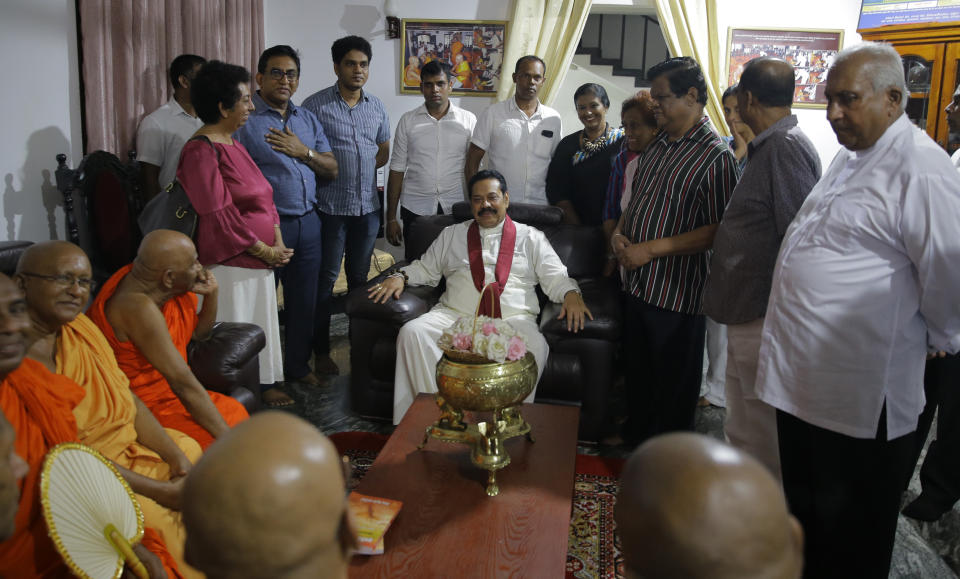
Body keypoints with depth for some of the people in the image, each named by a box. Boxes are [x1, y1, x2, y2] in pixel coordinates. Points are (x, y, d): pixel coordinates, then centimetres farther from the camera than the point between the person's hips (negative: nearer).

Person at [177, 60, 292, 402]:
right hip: (229, 263, -9)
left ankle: (262, 384, 32)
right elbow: (220, 216, -21)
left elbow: (263, 197, 15)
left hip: (259, 260, 9)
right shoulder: (201, 151, -16)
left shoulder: (233, 144, 13)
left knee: (260, 323, 18)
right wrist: (264, 250, -15)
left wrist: (278, 242, 1)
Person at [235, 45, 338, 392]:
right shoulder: (245, 120, -7)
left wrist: (304, 152, -8)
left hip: (308, 222, 6)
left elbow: (331, 170, 11)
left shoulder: (307, 119, 12)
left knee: (304, 299, 15)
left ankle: (298, 365, 33)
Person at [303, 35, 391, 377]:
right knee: (325, 279, 2)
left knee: (360, 277, 15)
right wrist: (334, 171, -9)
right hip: (331, 207, -5)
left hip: (367, 206, 5)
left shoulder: (376, 107, 11)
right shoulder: (316, 105, -5)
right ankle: (321, 351, 12)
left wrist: (359, 168, 3)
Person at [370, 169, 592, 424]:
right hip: (455, 315, 2)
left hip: (512, 318, -2)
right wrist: (401, 276, 6)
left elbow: (555, 277, 11)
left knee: (534, 347, -35)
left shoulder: (530, 237, 18)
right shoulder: (452, 234, 24)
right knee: (412, 332, -26)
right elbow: (426, 268, 26)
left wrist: (570, 294, -11)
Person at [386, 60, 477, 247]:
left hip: (455, 209, 0)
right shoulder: (408, 121, 5)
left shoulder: (468, 120, 4)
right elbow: (397, 170, 6)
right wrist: (391, 218, 2)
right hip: (415, 210, 1)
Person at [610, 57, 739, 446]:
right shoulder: (658, 145, 10)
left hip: (676, 293, -7)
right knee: (637, 370, 23)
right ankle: (635, 434, 43)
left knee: (673, 385, 9)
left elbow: (718, 231, -21)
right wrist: (620, 232, 1)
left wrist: (651, 249, -21)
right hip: (638, 283, 8)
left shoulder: (716, 157, -15)